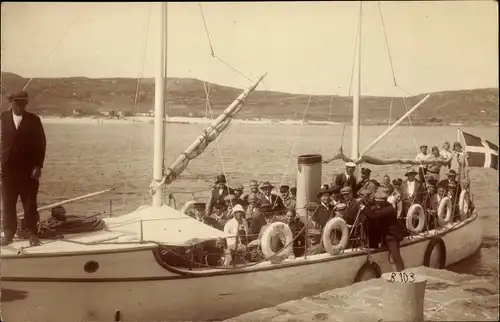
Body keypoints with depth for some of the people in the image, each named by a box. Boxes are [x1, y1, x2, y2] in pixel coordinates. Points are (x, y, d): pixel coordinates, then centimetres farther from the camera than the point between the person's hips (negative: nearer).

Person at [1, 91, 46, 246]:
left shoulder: (33, 119, 1)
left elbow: (41, 143, 0)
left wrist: (38, 166, -6)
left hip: (28, 169, -1)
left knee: (30, 203, 5)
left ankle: (32, 233, 14)